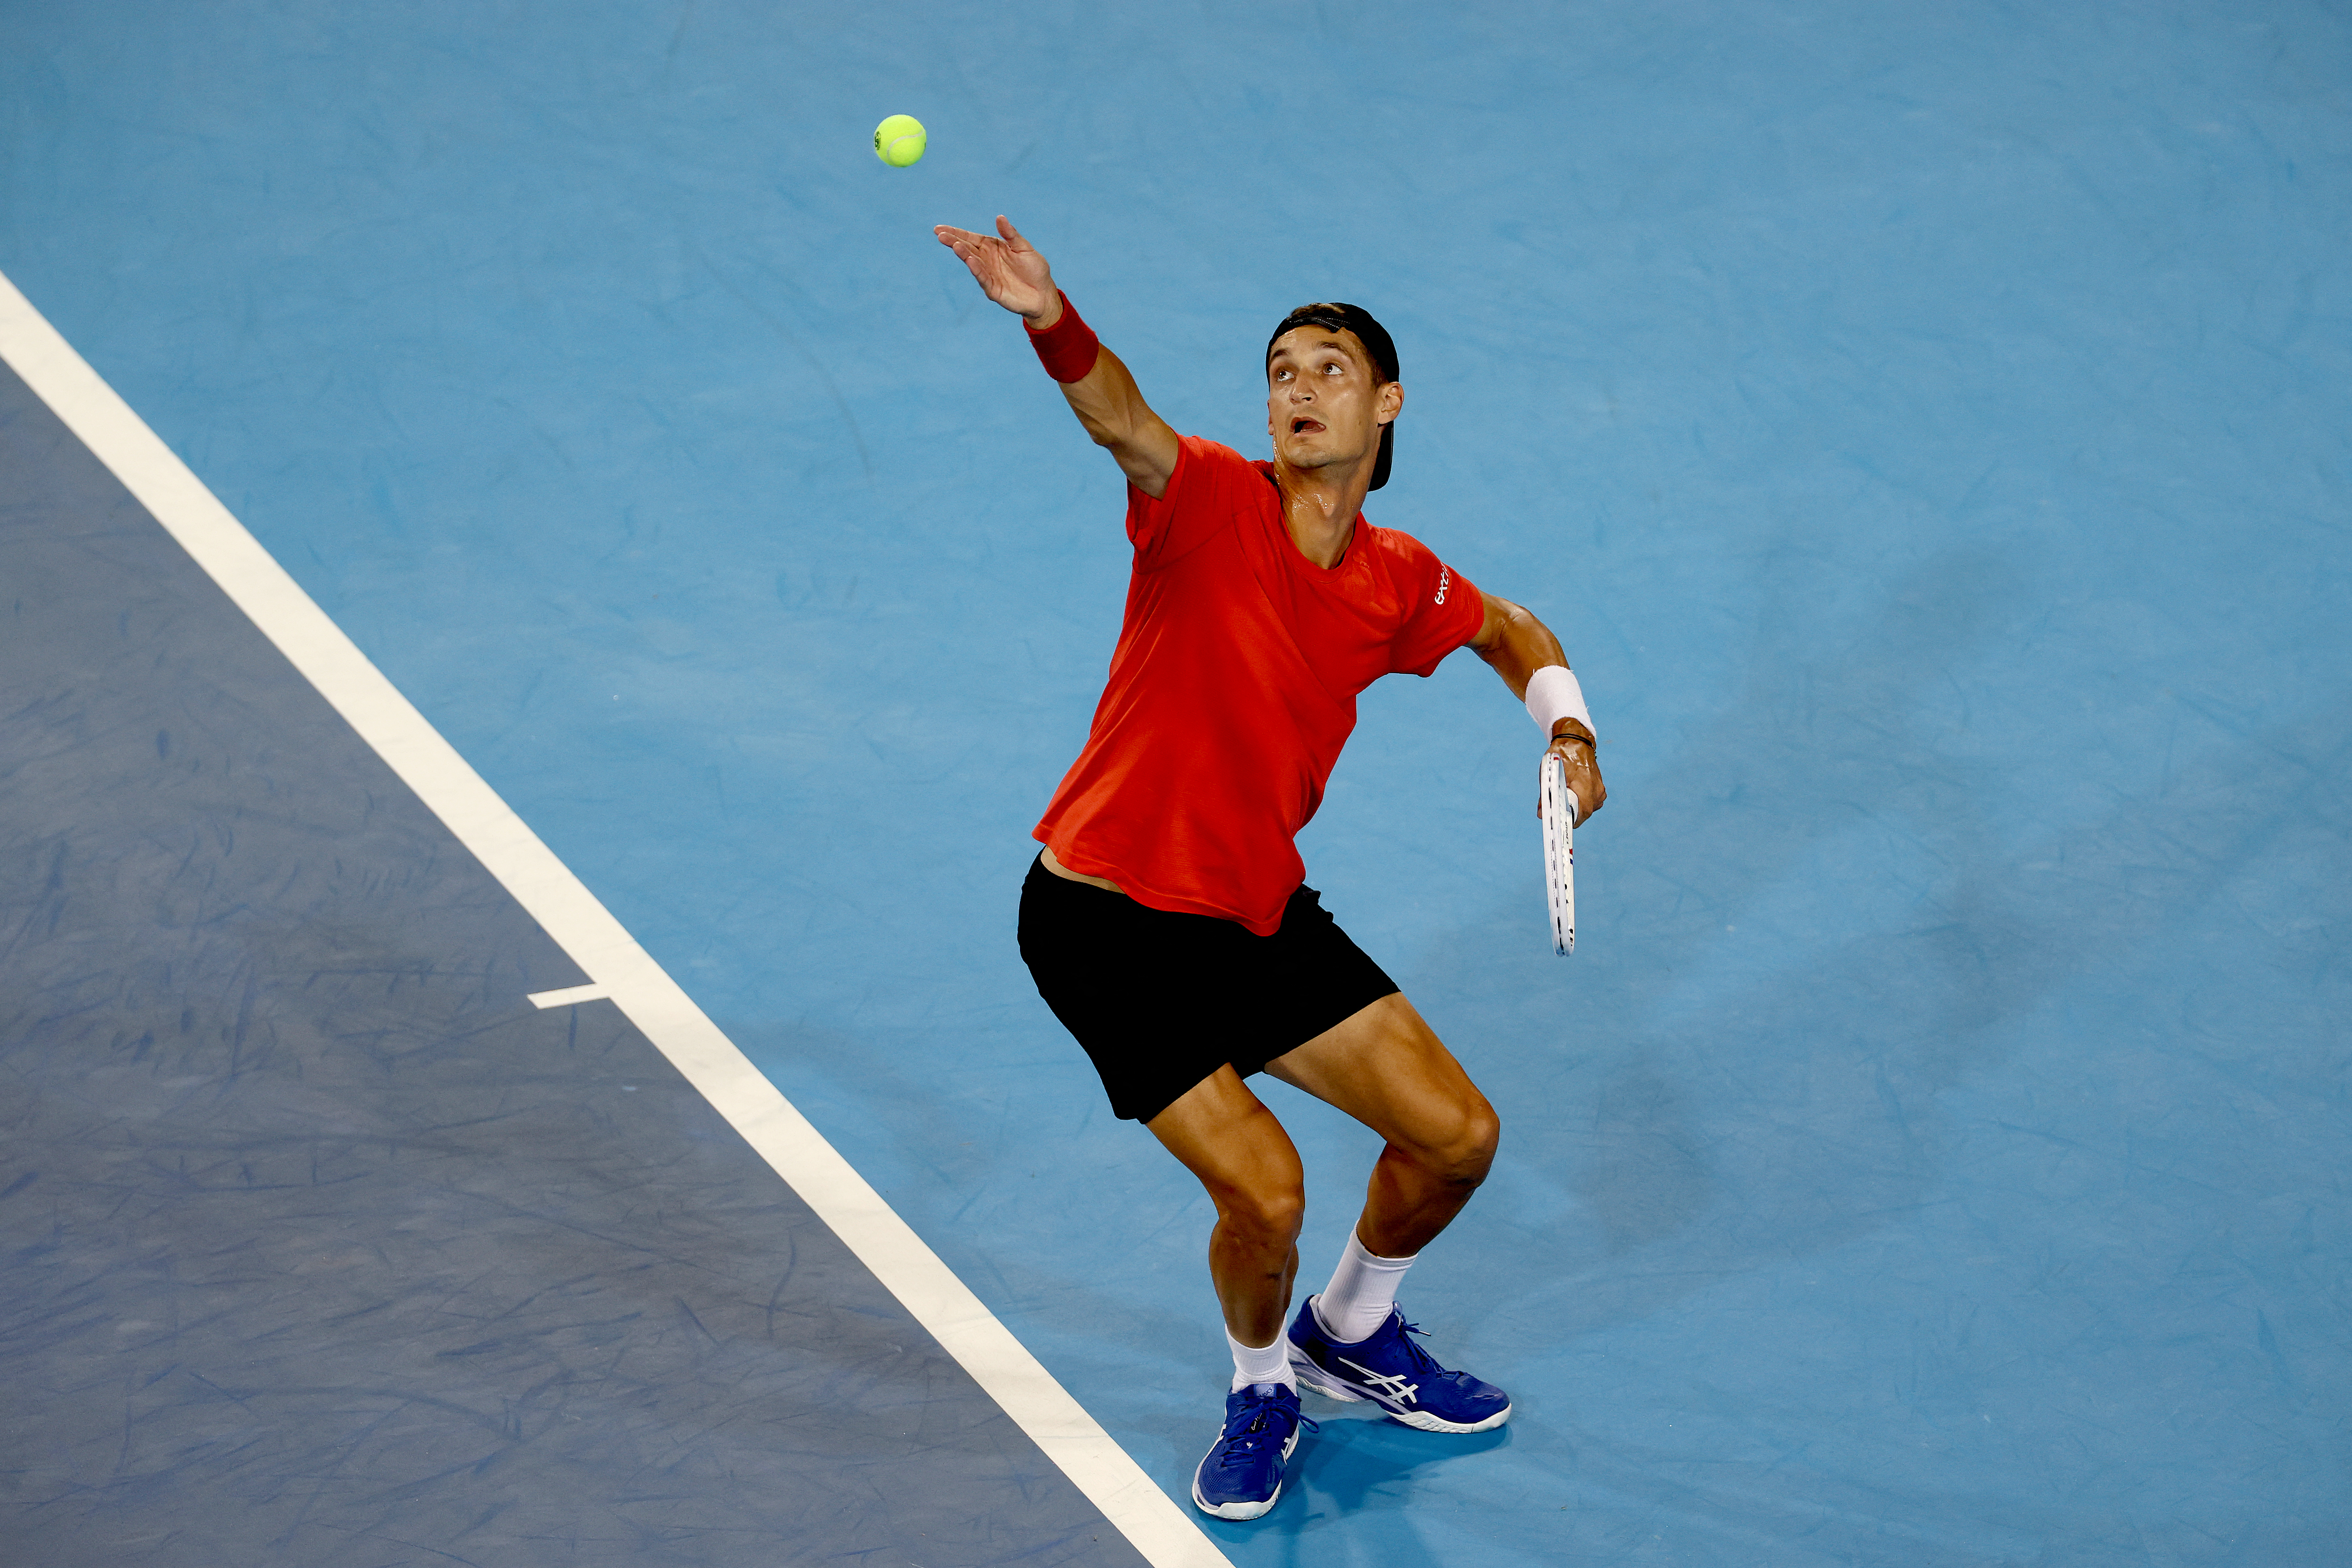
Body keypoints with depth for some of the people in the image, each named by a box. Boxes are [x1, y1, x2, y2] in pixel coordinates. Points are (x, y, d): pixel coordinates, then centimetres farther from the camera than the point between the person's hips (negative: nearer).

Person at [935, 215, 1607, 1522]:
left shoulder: (1400, 586, 2)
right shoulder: (1212, 505, -16)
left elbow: (1509, 629, 25)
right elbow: (1121, 420, -39)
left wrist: (1565, 725, 5)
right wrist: (1052, 322, -60)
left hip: (1260, 914, 6)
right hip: (1106, 916, -6)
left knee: (1457, 1136, 5)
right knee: (1265, 1189, -18)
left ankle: (1350, 1335, 35)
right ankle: (1261, 1390, 15)